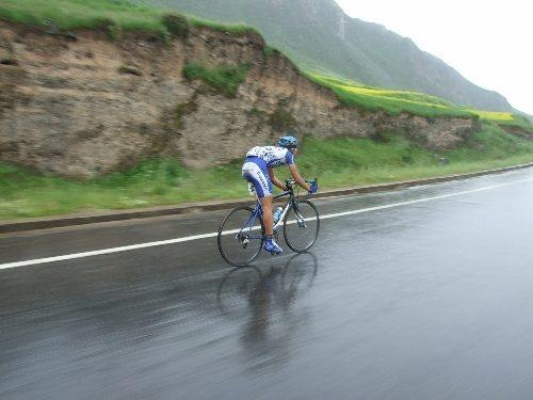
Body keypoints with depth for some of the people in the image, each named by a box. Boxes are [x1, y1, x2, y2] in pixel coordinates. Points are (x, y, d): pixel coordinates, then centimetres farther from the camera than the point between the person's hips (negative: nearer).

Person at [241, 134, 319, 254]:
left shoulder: (272, 151, 35)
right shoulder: (287, 153, 15)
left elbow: (272, 178, 39)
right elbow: (297, 178, 16)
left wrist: (287, 188, 43)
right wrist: (310, 188, 29)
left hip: (246, 166, 9)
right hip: (256, 168, -9)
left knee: (267, 201, 23)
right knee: (267, 206, -6)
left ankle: (267, 228, 25)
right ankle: (269, 242, -6)